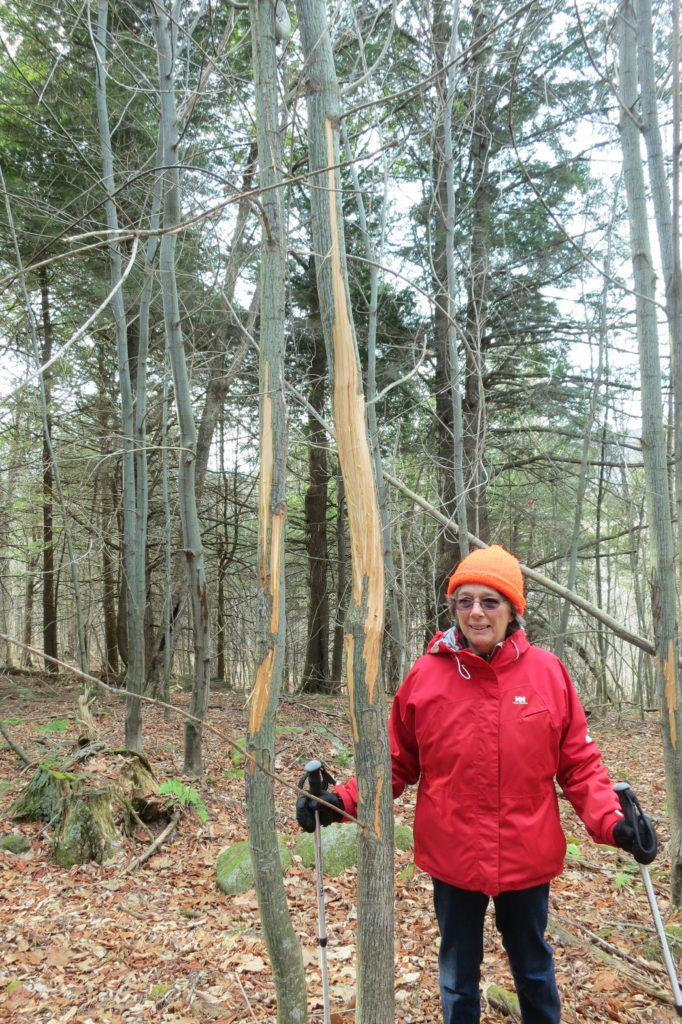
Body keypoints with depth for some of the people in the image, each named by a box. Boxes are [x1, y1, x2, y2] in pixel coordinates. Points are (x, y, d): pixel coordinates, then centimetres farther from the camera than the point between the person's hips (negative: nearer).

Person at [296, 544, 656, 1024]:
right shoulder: (425, 675, -11)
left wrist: (609, 820, -18)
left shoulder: (548, 671, -9)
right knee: (458, 975, 21)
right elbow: (396, 762, -3)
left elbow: (579, 763, -3)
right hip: (452, 858, 0)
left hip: (527, 857, 1)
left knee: (533, 967, 25)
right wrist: (343, 800, -16)